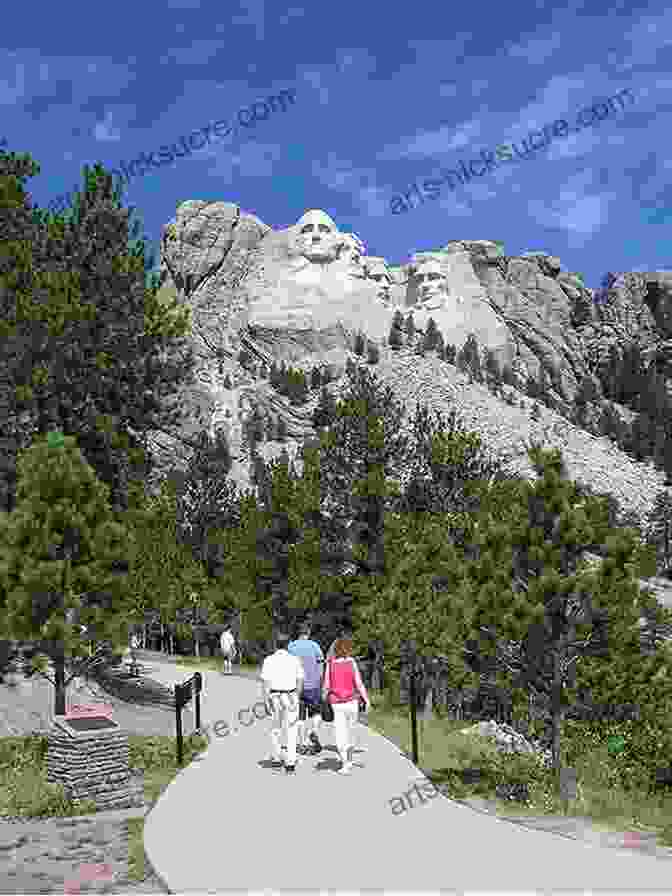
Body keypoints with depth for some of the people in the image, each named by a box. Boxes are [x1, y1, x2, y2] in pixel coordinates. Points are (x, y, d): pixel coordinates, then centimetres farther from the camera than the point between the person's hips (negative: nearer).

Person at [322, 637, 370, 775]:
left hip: (336, 703, -1)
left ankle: (346, 764, -8)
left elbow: (326, 684, -2)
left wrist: (324, 695, 17)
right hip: (351, 701, 1)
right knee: (348, 729, 21)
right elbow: (358, 683, -8)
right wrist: (366, 700, -2)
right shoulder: (351, 662, -5)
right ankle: (348, 761, 26)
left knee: (340, 735, 1)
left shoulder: (330, 663, -4)